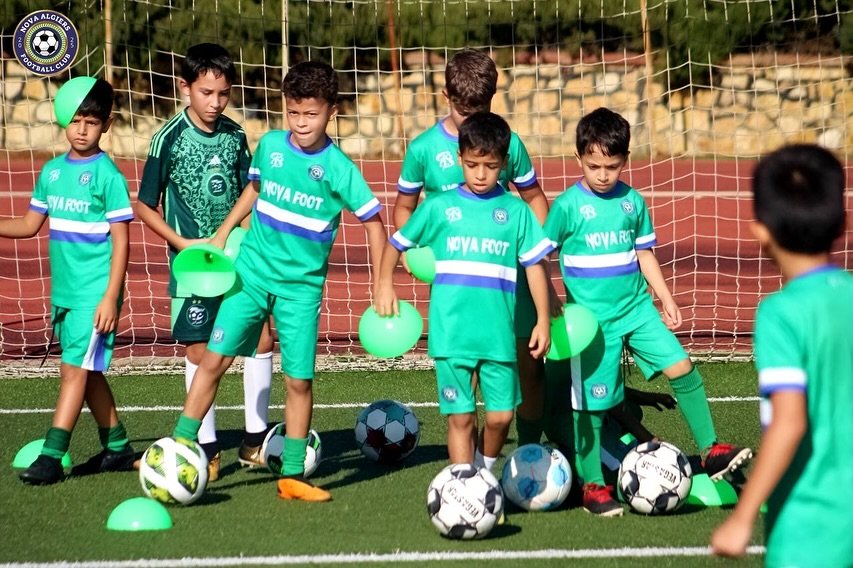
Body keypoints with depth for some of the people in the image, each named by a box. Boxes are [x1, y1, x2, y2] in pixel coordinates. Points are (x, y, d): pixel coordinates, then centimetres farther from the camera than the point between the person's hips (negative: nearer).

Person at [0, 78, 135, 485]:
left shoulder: (107, 175, -10)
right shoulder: (52, 171, 9)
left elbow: (121, 240, -11)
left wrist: (111, 297, -15)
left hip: (94, 293, -7)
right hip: (63, 291, 7)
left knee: (76, 368, -9)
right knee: (87, 371, 13)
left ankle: (51, 457, -11)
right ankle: (117, 448, 25)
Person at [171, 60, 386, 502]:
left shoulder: (338, 168, -9)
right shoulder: (269, 145, 0)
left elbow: (373, 221, -2)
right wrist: (221, 234, 19)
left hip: (301, 286, -2)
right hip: (252, 272, 2)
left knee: (298, 380, 0)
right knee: (214, 358, -6)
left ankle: (293, 475, 12)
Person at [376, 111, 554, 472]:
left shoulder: (516, 211, 5)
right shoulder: (440, 207, 5)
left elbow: (534, 265, 6)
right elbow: (396, 243, 16)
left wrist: (544, 320, 0)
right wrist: (384, 285, 4)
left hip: (498, 334, 1)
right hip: (451, 332, -1)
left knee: (501, 414, 0)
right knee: (460, 418, 0)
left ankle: (484, 472, 26)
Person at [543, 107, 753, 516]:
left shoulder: (632, 201, 6)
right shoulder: (568, 206, -8)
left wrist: (665, 297, 14)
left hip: (637, 309, 4)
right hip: (593, 319, -4)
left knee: (682, 368, -7)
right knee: (592, 400, 1)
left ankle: (710, 451, 4)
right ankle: (592, 486, 13)